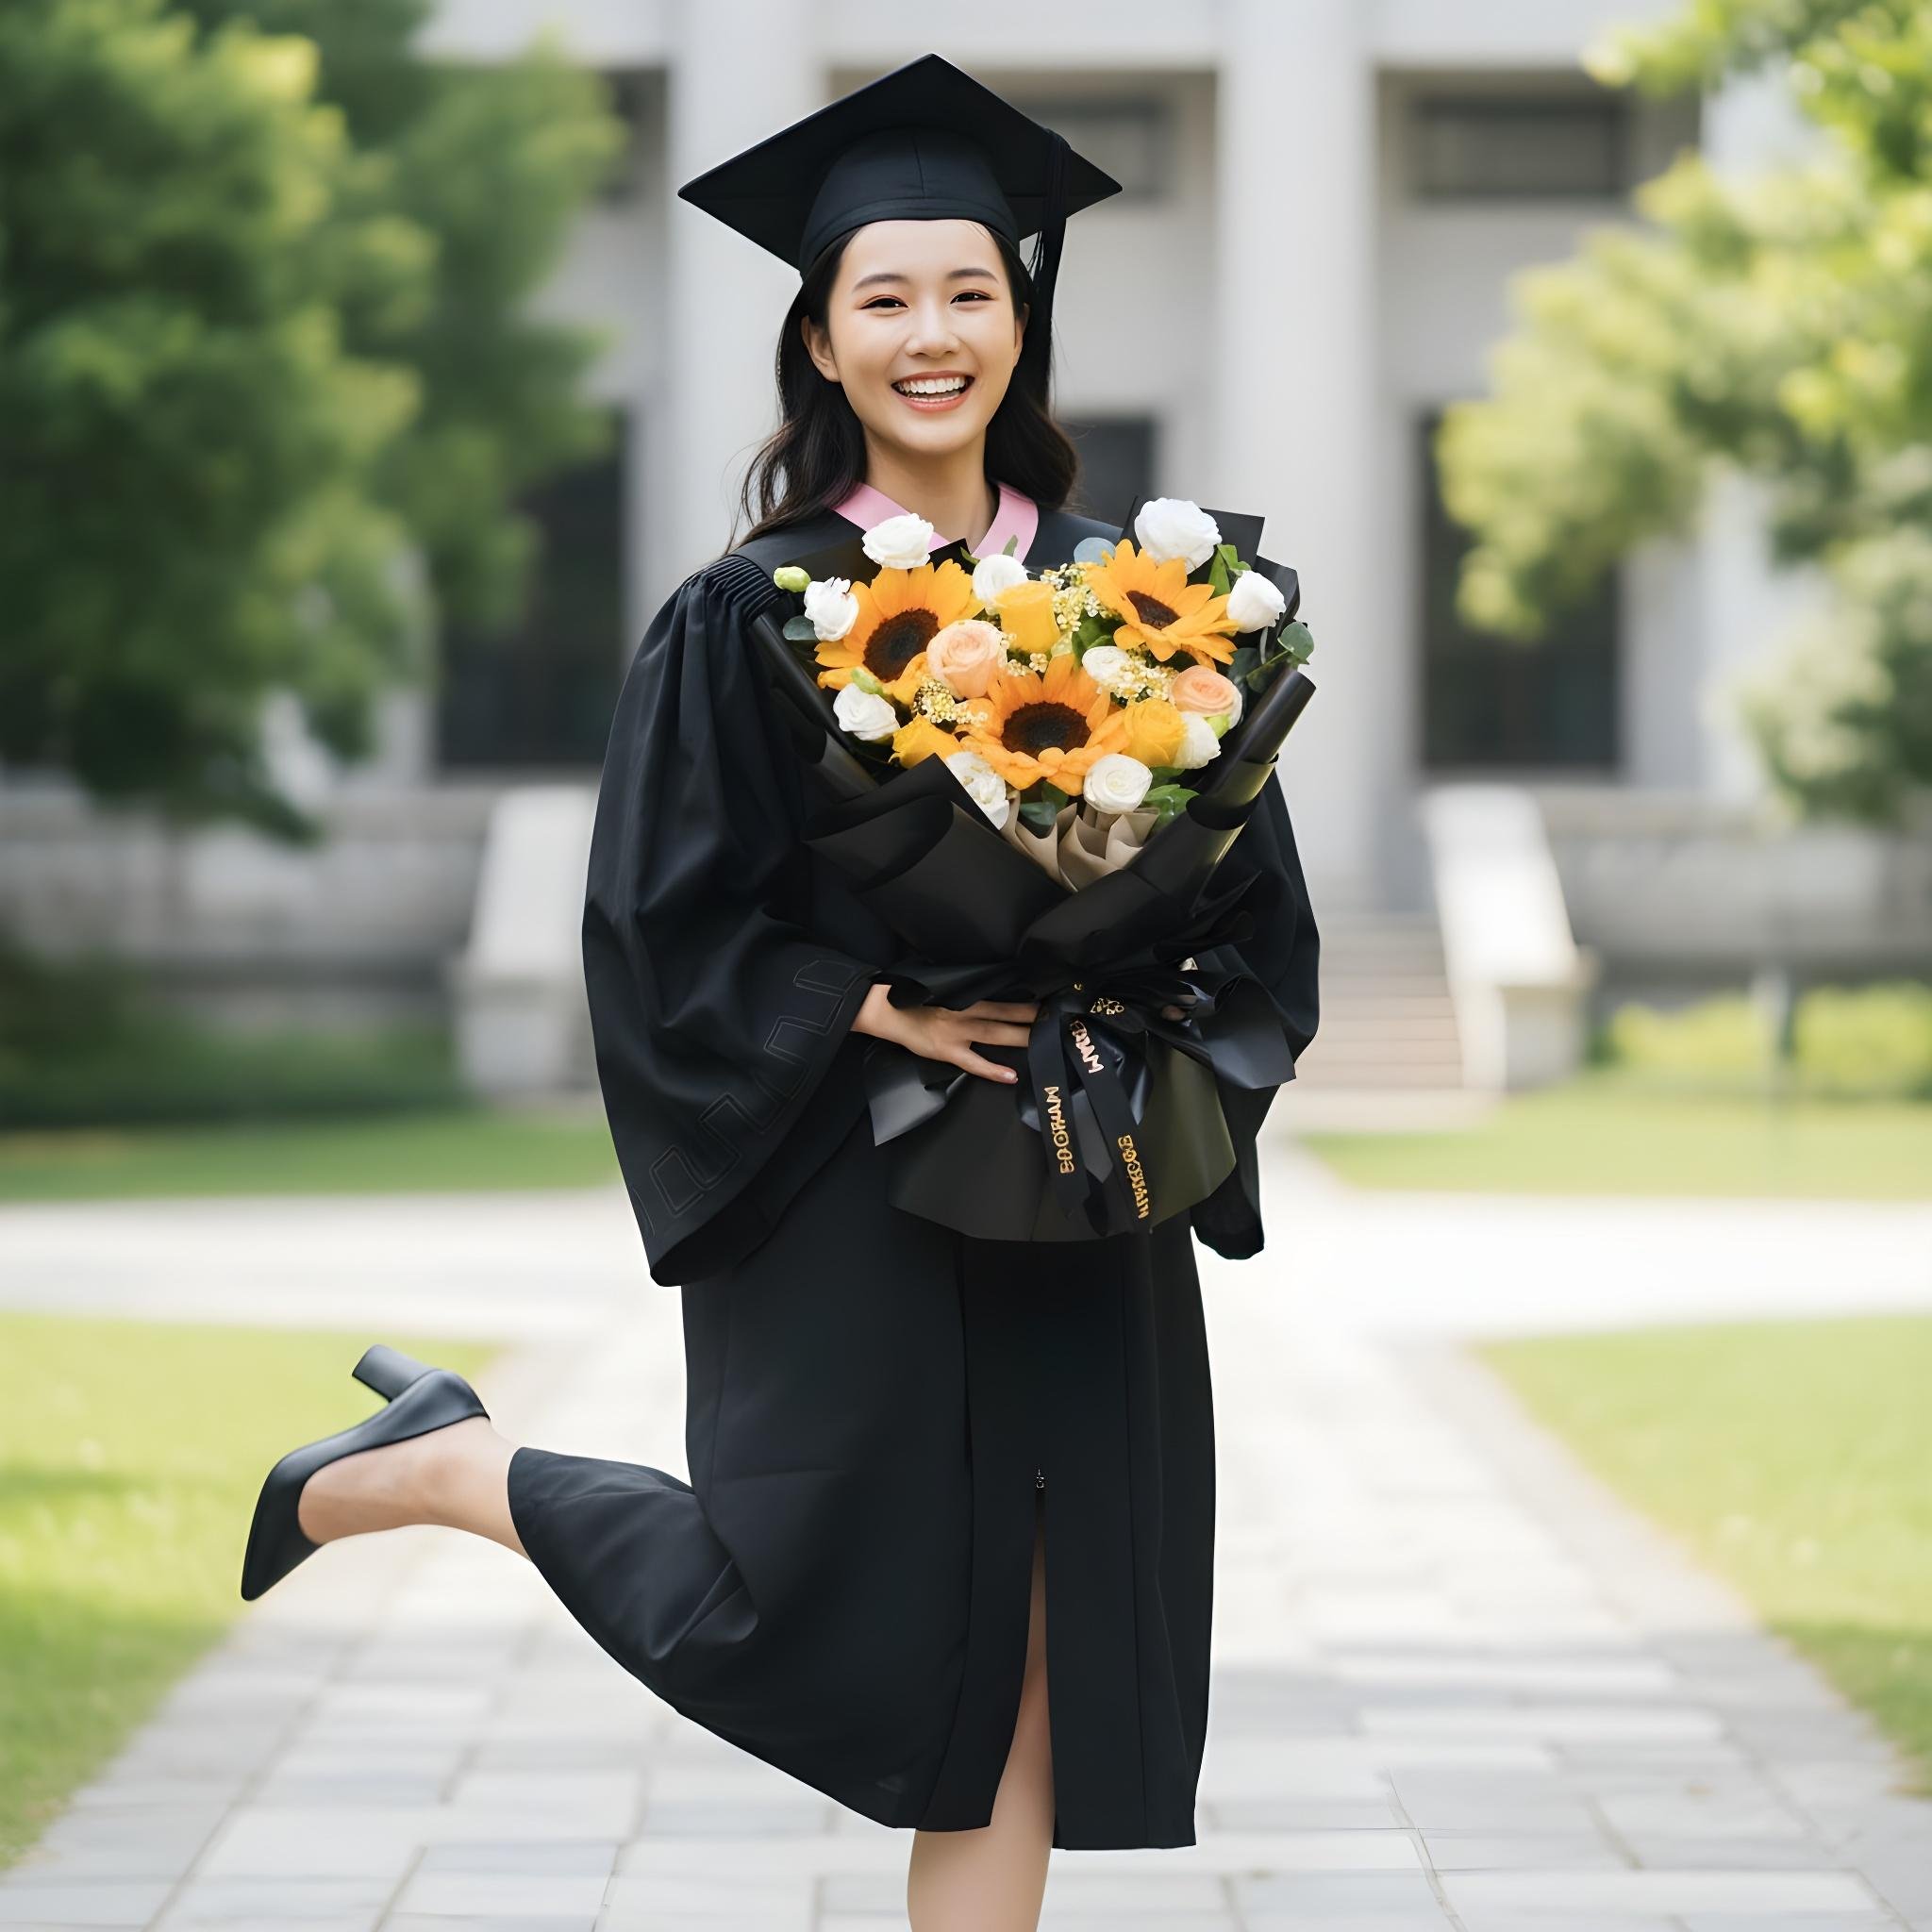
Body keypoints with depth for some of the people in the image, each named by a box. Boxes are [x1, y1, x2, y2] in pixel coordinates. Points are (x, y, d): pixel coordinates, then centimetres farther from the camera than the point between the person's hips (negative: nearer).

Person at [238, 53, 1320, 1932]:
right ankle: (437, 1469, 27)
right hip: (843, 1200, -4)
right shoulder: (748, 617, -5)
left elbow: (1250, 889, 9)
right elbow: (660, 932, -7)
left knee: (1016, 1701, 1)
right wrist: (876, 1007, -20)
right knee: (838, 1628, 4)